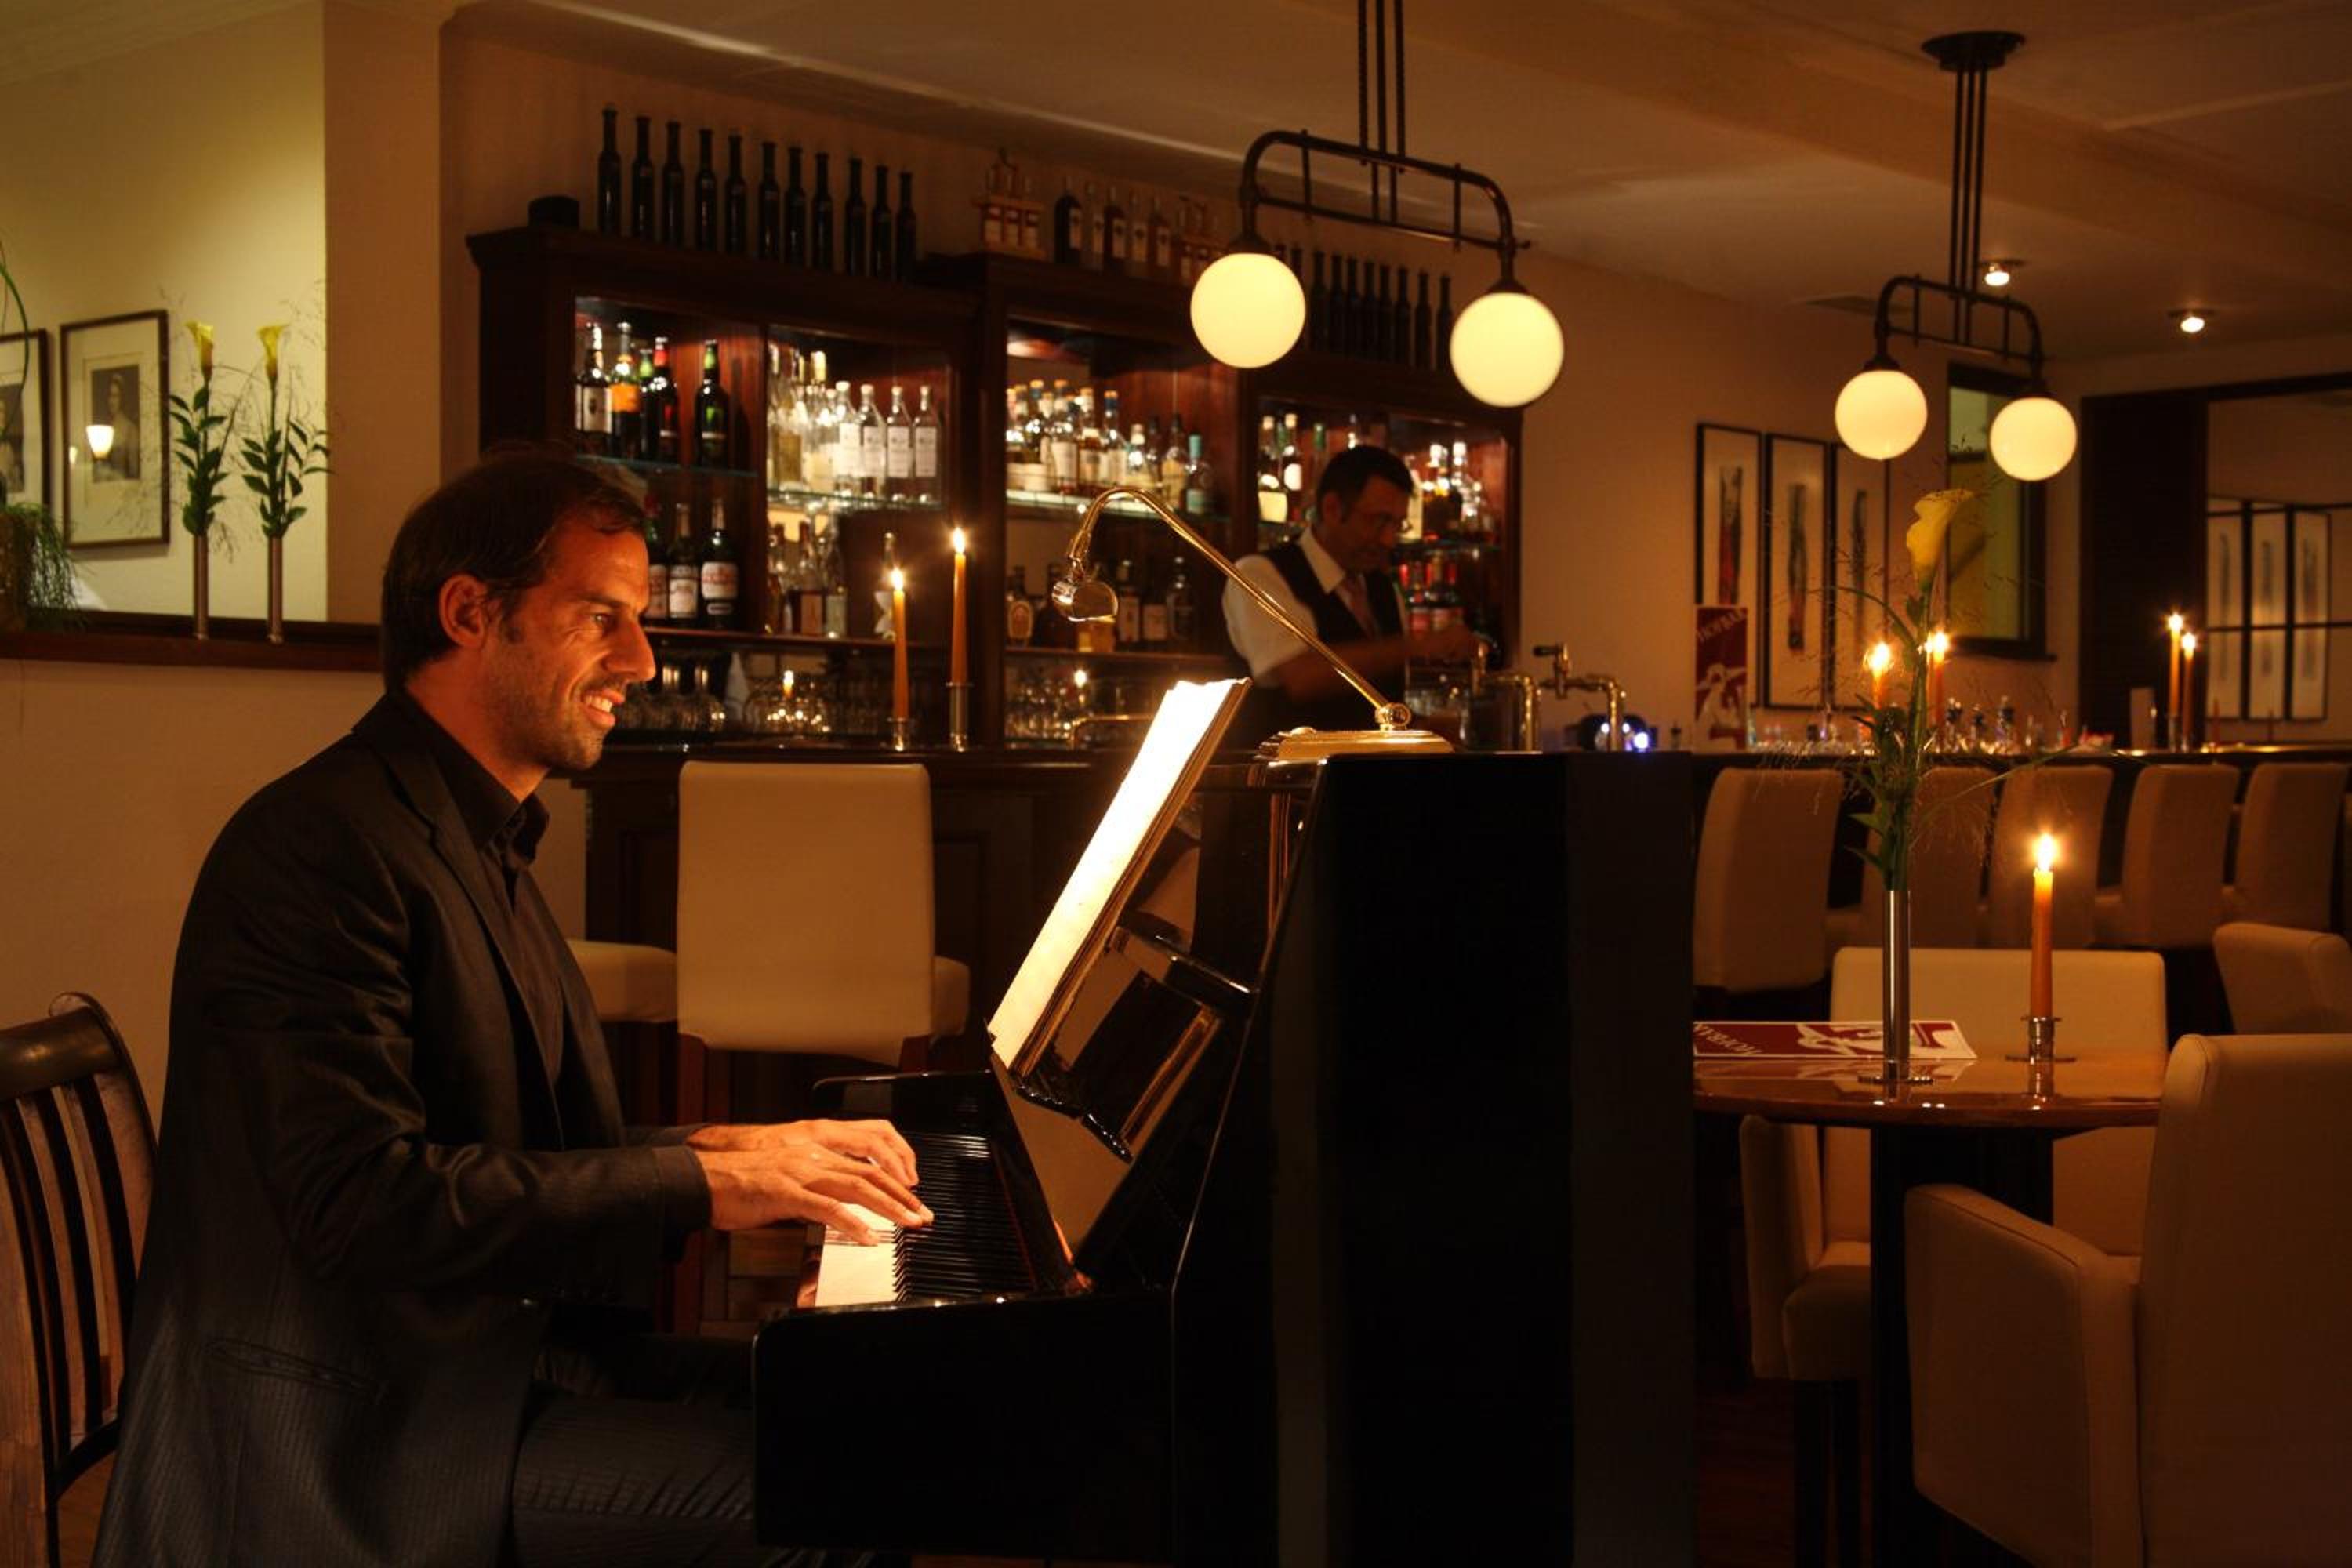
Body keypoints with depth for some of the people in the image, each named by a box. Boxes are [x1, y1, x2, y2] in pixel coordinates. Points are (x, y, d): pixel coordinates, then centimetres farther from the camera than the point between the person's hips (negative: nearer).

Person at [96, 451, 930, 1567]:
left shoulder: (477, 846, 16)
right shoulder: (321, 845, -17)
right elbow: (359, 1198, -26)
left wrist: (746, 1150, 1)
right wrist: (695, 1181, -22)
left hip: (496, 1363, 10)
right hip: (370, 1442, -10)